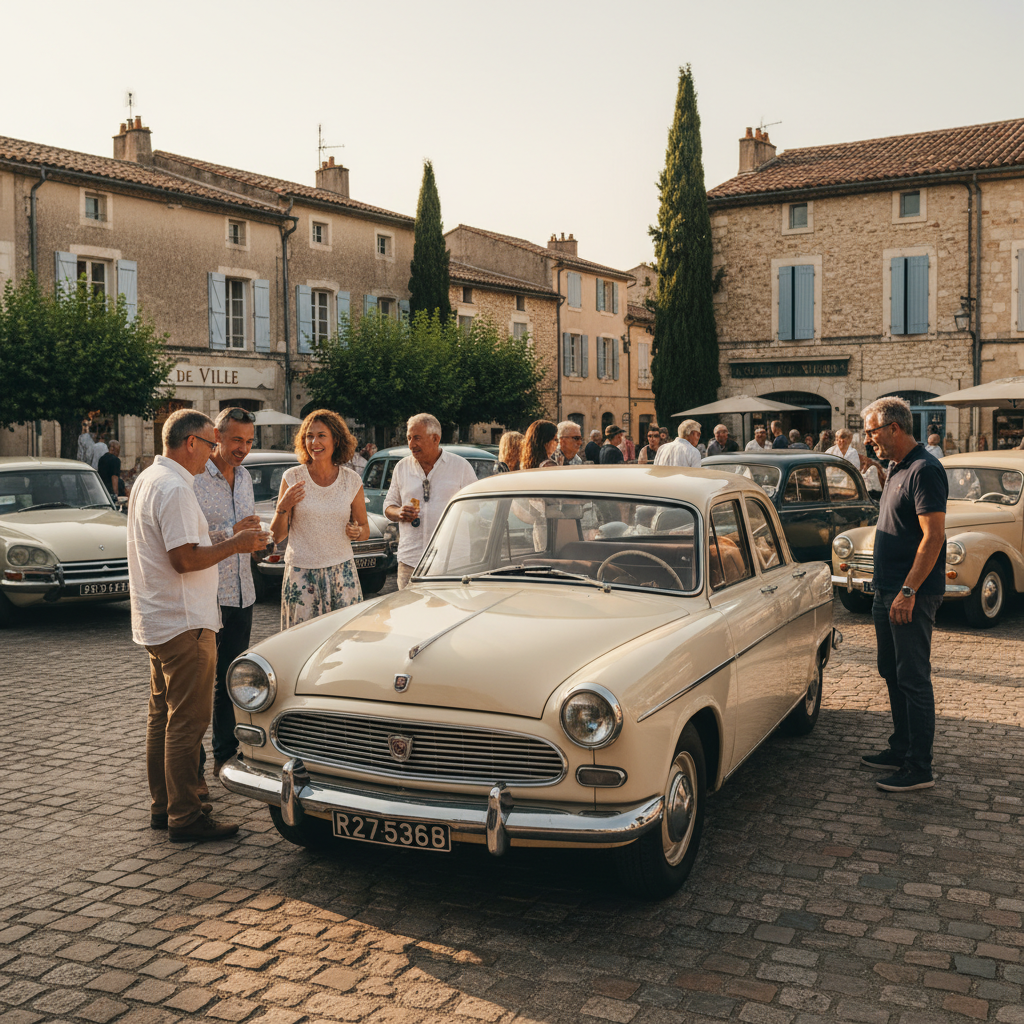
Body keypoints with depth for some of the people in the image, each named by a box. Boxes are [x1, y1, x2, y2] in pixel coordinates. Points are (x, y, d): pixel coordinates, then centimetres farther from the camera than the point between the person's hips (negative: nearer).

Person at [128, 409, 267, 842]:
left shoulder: (148, 479, 13)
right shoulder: (174, 489, -20)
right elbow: (185, 559, -25)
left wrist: (227, 542, 15)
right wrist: (234, 544, -14)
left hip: (154, 622, 11)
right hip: (183, 624, -11)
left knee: (163, 715, 17)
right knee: (187, 721, -4)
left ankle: (162, 805, 27)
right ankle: (185, 817, 2)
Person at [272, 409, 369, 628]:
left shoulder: (352, 481, 3)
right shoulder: (292, 477, -1)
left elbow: (365, 529, 13)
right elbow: (277, 536, 2)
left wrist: (357, 532, -8)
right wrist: (283, 508, -15)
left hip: (342, 571, 1)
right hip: (301, 573, -1)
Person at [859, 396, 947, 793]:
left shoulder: (924, 470, -17)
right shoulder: (897, 468, 14)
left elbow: (934, 536, -22)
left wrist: (908, 591, -23)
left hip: (912, 596, -10)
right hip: (888, 592, 10)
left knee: (913, 679, -5)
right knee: (893, 674, 17)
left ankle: (919, 768, 2)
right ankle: (901, 749, 28)